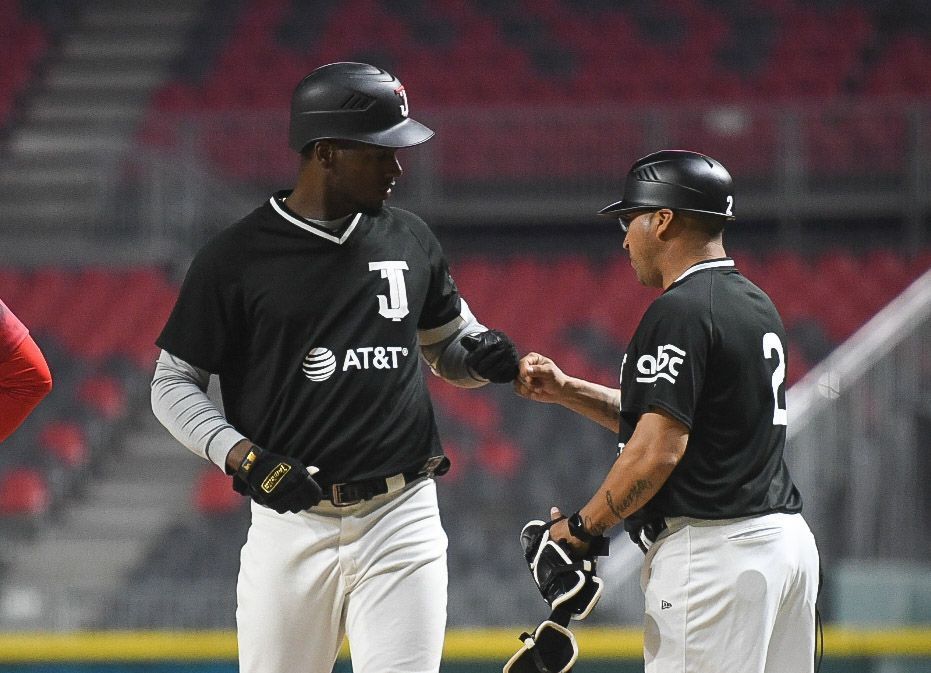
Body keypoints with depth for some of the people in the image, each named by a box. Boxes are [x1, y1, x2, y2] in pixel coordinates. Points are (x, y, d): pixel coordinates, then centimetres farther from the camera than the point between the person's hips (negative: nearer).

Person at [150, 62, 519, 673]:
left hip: (402, 518, 2)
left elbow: (447, 347, 24)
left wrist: (482, 357, 0)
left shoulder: (410, 240, 10)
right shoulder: (235, 257, -3)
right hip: (292, 524, -2)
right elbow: (173, 386, 2)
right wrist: (243, 457, -14)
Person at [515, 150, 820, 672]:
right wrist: (566, 390, 22)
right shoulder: (758, 305, 18)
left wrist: (583, 526, -7)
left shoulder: (680, 312, -12)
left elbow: (658, 450, -19)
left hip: (713, 550, -10)